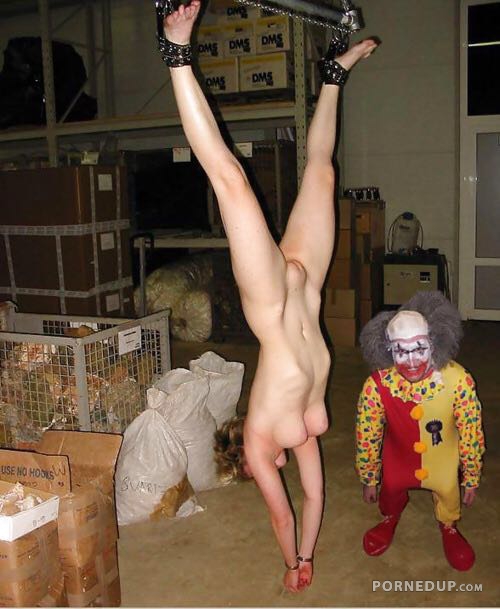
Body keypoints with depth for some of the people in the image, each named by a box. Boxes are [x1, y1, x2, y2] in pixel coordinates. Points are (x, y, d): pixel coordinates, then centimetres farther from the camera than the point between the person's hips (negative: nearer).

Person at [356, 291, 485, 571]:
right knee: (391, 491, 23)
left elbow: (471, 433, -17)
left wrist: (471, 479, -5)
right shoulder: (377, 385, -32)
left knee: (448, 493, 23)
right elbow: (367, 436, -15)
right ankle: (391, 518, 60)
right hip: (398, 459, 0)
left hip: (443, 461, 0)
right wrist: (369, 479, -2)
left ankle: (449, 527, 59)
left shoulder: (458, 380, -33)